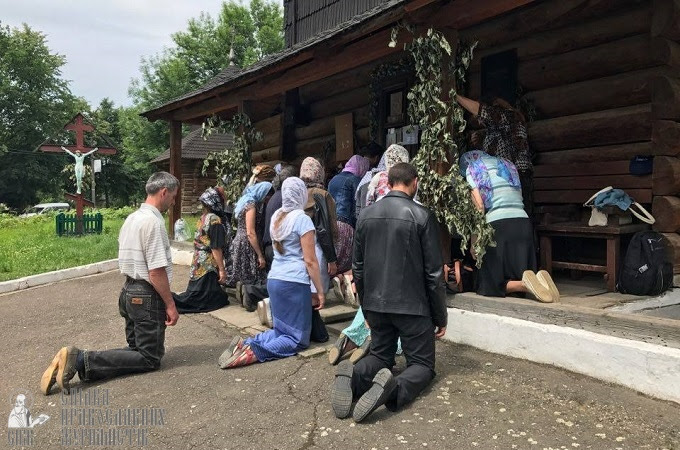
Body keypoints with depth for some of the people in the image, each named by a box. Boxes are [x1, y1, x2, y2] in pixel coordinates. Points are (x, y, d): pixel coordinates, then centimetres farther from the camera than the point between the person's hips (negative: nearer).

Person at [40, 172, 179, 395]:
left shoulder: (132, 218, 12)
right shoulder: (153, 222, -20)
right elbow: (157, 271, -22)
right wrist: (170, 305, -15)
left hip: (129, 291, 10)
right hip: (147, 296, -10)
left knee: (136, 348, 19)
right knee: (150, 358, 1)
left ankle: (77, 358, 2)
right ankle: (82, 361, -12)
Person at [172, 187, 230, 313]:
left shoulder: (203, 218, 10)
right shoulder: (215, 220, -15)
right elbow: (216, 248, -18)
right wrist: (222, 270, -15)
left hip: (198, 264, 9)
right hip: (208, 266, -9)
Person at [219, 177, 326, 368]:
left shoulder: (276, 216, 11)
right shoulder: (302, 219, -11)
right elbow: (310, 261, -11)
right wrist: (320, 292, -5)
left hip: (274, 279, 8)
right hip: (294, 282, -8)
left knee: (281, 330, 19)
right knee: (298, 338, 2)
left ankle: (246, 345, -3)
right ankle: (254, 352, -18)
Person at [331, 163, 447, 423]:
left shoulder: (366, 215, 4)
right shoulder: (422, 216, -11)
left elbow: (358, 269, 9)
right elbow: (434, 273, -9)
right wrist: (440, 317, 2)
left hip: (376, 304, 5)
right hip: (412, 306, -4)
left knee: (380, 355, 21)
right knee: (422, 364, 10)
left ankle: (353, 377, -11)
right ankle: (395, 388, -23)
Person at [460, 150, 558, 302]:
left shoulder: (473, 169, 9)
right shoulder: (508, 165, 27)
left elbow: (478, 207, -3)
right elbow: (519, 197, 17)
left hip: (497, 223, -5)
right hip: (523, 222, 5)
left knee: (492, 283, 1)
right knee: (520, 274, 13)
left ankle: (525, 284, -25)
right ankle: (538, 279, -18)